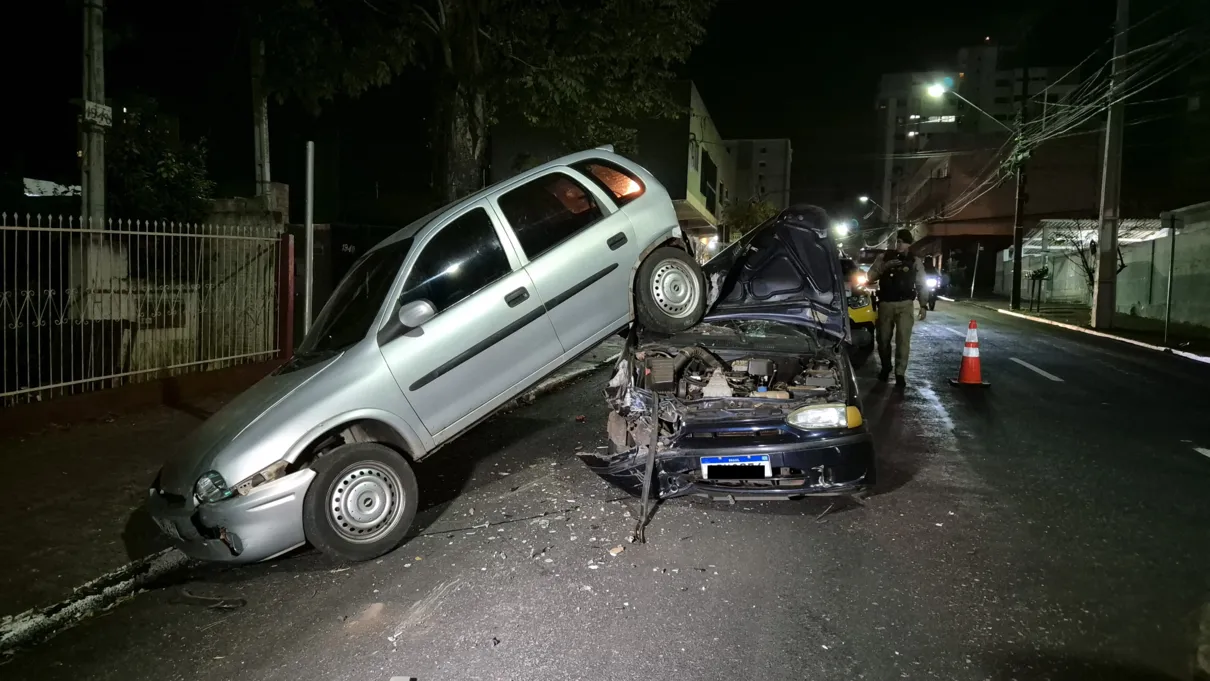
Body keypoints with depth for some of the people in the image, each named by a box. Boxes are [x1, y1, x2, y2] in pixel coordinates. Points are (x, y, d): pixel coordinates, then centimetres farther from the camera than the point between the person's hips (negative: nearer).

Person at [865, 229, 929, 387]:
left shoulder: (915, 262, 6)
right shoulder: (884, 257, 6)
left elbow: (922, 286, 10)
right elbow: (870, 276, 2)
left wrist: (923, 305, 1)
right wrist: (884, 267, -15)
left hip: (905, 305, -1)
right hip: (885, 304, 1)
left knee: (903, 340, -8)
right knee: (883, 339, 7)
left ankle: (900, 373, -3)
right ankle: (885, 367, 29)